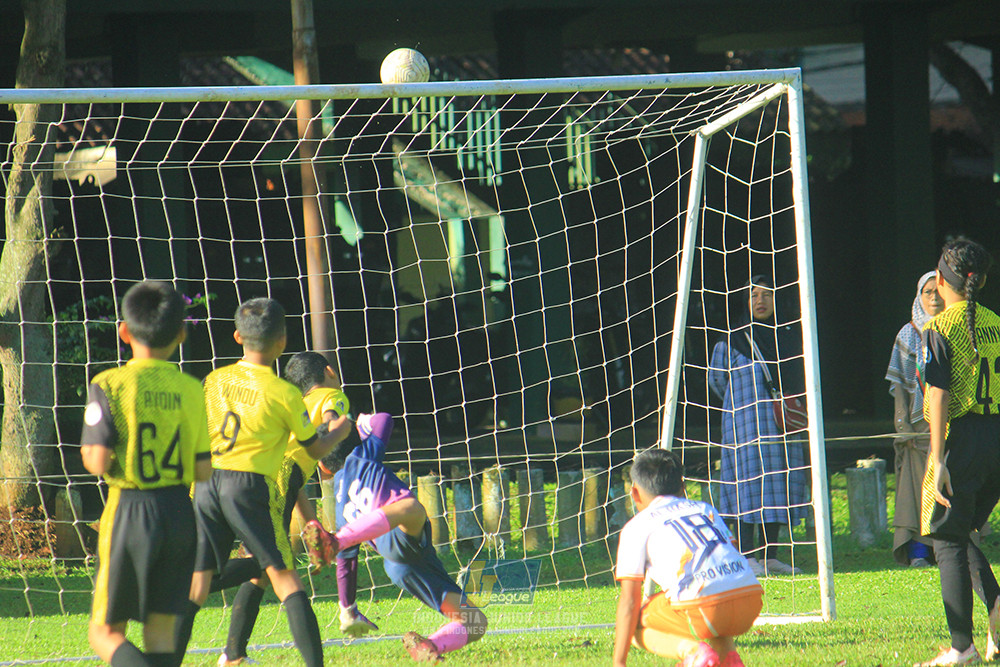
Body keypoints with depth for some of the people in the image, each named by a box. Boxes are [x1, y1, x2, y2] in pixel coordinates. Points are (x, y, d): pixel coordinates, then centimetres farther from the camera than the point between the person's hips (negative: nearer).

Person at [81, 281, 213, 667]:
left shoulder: (110, 385, -9)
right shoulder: (191, 390, 2)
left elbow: (98, 462, -16)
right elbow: (203, 471, 2)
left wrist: (92, 458, 7)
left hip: (131, 511, -4)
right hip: (180, 512, 4)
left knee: (106, 631, 4)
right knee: (160, 631, 9)